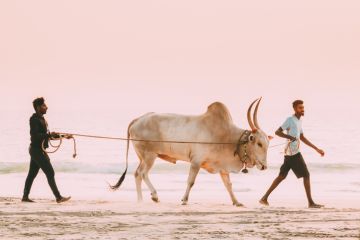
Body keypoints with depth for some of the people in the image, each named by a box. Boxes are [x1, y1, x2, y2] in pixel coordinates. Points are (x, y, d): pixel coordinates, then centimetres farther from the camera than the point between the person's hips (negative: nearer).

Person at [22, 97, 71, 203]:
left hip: (39, 150, 10)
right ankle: (58, 197, -12)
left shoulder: (41, 119, 16)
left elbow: (45, 135, 21)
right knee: (50, 173, -11)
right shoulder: (34, 119, -14)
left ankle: (25, 197, 16)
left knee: (32, 174, 12)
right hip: (37, 150, -10)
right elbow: (35, 135, -23)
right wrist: (49, 135, -29)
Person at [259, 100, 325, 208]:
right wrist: (290, 137, -31)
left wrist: (317, 149, 25)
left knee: (282, 176, 12)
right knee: (306, 175, -7)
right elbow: (277, 132, -16)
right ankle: (311, 202, -5)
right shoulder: (290, 120, -10)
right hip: (293, 153, -10)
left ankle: (264, 198, 13)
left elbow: (302, 138, 26)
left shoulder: (299, 121, 19)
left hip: (289, 154, 10)